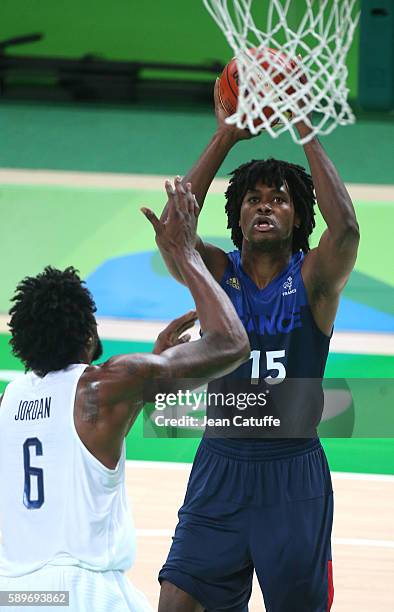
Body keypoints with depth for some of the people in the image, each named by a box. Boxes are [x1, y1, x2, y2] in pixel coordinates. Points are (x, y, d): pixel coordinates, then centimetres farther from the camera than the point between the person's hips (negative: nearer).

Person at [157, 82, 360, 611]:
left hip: (294, 474, -1)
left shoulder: (313, 278, -2)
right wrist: (224, 138, -18)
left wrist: (306, 132, -20)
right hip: (221, 464, 1)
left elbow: (345, 229, -23)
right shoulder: (217, 271, 2)